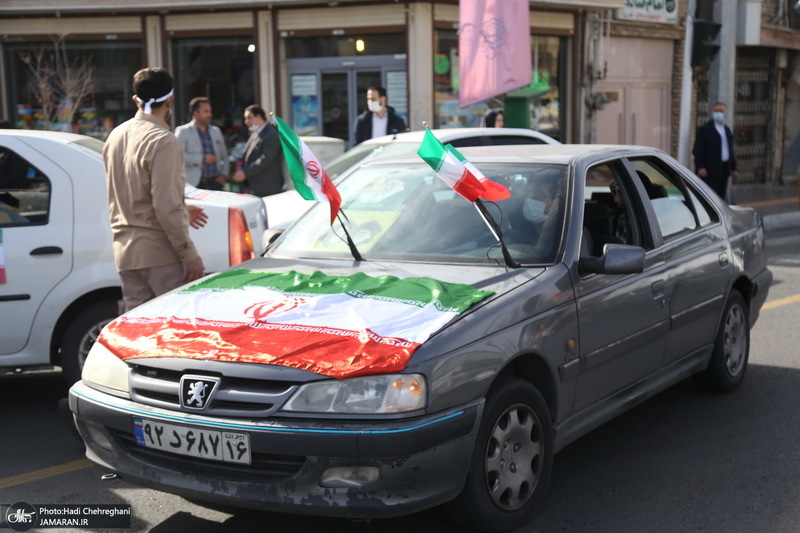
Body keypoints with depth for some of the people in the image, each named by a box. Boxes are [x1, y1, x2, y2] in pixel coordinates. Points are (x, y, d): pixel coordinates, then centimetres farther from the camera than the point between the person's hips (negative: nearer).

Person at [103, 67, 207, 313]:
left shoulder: (116, 136, 11)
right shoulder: (163, 141, -14)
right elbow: (166, 206, -19)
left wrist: (182, 211, 27)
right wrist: (190, 255, -14)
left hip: (126, 251, 8)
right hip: (160, 253, -8)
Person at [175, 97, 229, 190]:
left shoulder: (216, 131, 19)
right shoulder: (182, 131, 4)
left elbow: (224, 156, 23)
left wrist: (223, 175, 8)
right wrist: (202, 159, -13)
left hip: (215, 183, 4)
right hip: (194, 184, -4)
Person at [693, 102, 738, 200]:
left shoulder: (727, 131, 18)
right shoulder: (704, 129, -2)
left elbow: (730, 150, 21)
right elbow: (698, 150, -9)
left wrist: (734, 168, 15)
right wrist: (700, 167, -19)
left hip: (724, 170, 7)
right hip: (710, 170, -7)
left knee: (721, 198, 8)